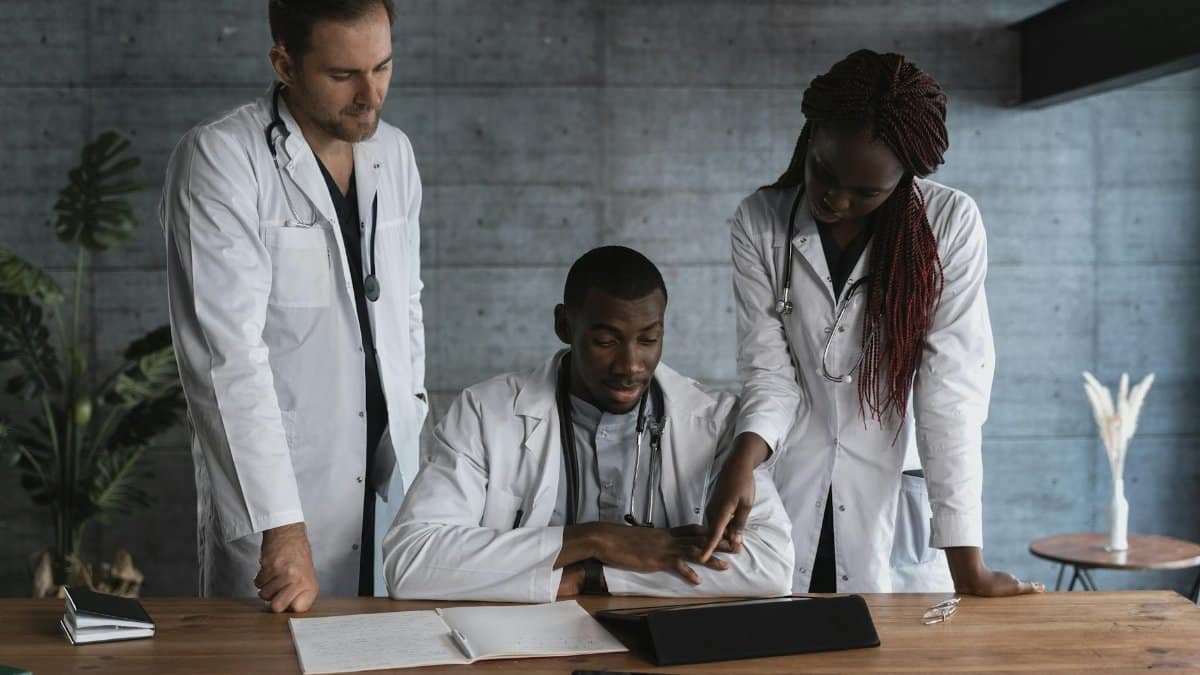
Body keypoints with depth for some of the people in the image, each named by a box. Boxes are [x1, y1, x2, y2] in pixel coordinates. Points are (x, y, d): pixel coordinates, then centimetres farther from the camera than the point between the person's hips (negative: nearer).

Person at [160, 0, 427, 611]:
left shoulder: (394, 153, 7)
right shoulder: (219, 160, -14)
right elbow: (232, 353, -21)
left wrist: (412, 420, 12)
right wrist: (282, 526, -26)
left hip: (388, 479, 5)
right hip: (272, 499, -5)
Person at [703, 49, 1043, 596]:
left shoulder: (952, 224, -10)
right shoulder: (760, 223, -5)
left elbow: (951, 386, -15)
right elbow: (768, 371, -5)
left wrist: (967, 564, -19)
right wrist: (744, 460, -26)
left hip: (900, 498, -1)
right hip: (791, 503, 1)